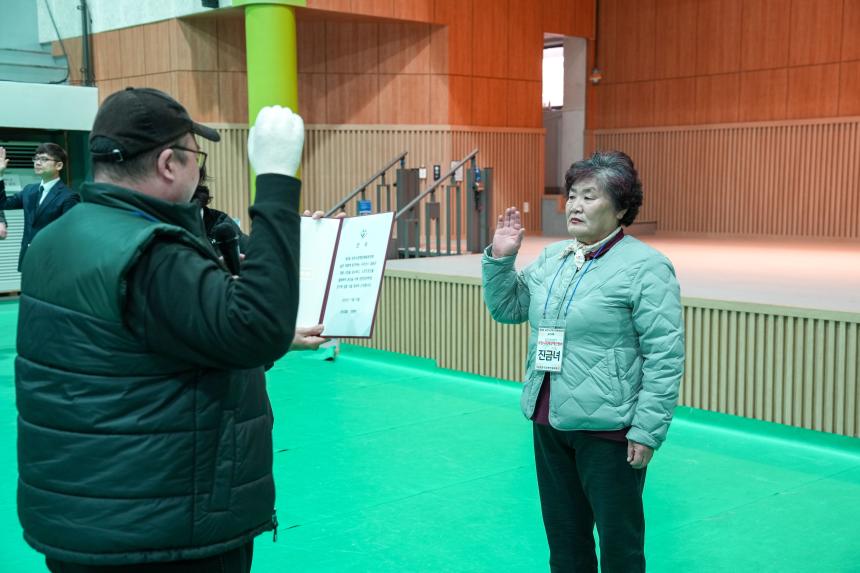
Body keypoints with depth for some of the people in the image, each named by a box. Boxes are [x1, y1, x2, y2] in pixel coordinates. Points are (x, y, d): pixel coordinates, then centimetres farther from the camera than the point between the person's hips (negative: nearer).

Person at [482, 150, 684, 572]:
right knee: (564, 536, 19)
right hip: (549, 422, 7)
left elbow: (665, 356, -14)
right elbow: (506, 308, 16)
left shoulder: (645, 267, -12)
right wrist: (500, 258, 1)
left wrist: (648, 430, -17)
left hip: (607, 429, -6)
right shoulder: (551, 258, 9)